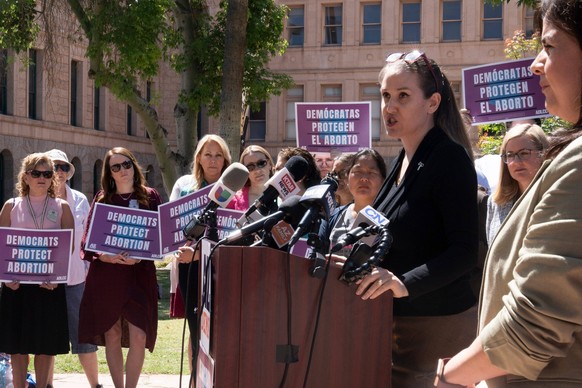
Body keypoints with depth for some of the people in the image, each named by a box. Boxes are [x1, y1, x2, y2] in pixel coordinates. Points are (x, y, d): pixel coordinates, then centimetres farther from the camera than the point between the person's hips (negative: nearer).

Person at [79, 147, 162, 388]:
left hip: (139, 274, -1)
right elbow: (88, 239, 5)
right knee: (112, 335, 6)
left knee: (138, 337, -9)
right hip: (105, 275, 1)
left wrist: (138, 257, -15)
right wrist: (104, 256, -14)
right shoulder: (102, 199, 8)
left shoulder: (150, 197, 6)